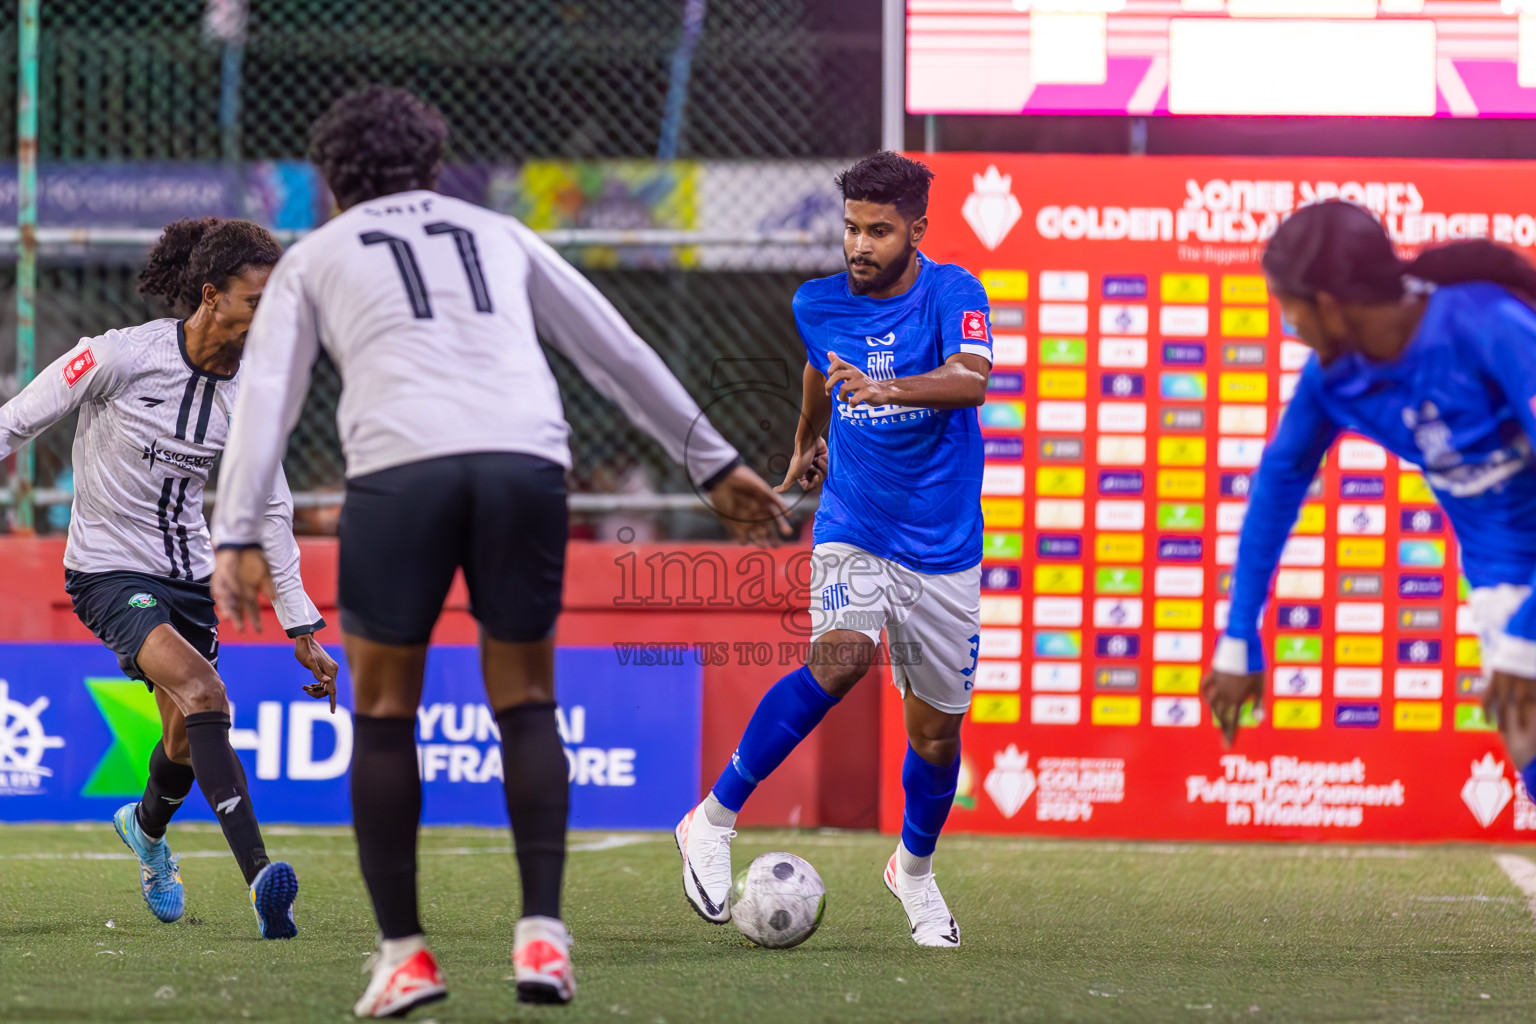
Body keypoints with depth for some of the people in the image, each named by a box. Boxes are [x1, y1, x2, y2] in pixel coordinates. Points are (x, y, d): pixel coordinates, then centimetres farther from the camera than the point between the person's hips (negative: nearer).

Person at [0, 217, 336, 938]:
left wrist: (304, 628, 6)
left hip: (188, 571, 6)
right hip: (108, 571, -6)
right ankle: (260, 879, -37)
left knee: (185, 743, 11)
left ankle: (146, 827, 49)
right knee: (202, 692, -28)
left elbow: (271, 511, 8)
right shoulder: (122, 356, -18)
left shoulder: (249, 392, -2)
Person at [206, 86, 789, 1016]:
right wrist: (714, 464, 35)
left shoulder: (315, 258, 23)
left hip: (400, 467, -2)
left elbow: (267, 397, 11)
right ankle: (542, 935, 0)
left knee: (384, 707, 11)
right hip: (527, 460, 2)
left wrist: (237, 539, 5)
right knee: (525, 702, 13)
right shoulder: (499, 236, 29)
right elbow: (621, 354, 30)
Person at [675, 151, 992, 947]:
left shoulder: (951, 294, -12)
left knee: (936, 729, 6)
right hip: (852, 529, 1)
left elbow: (972, 379, -32)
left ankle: (914, 868, 36)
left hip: (943, 546, 0)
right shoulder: (819, 305, 0)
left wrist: (888, 388, -49)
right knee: (841, 657, -29)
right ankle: (714, 821, -21)